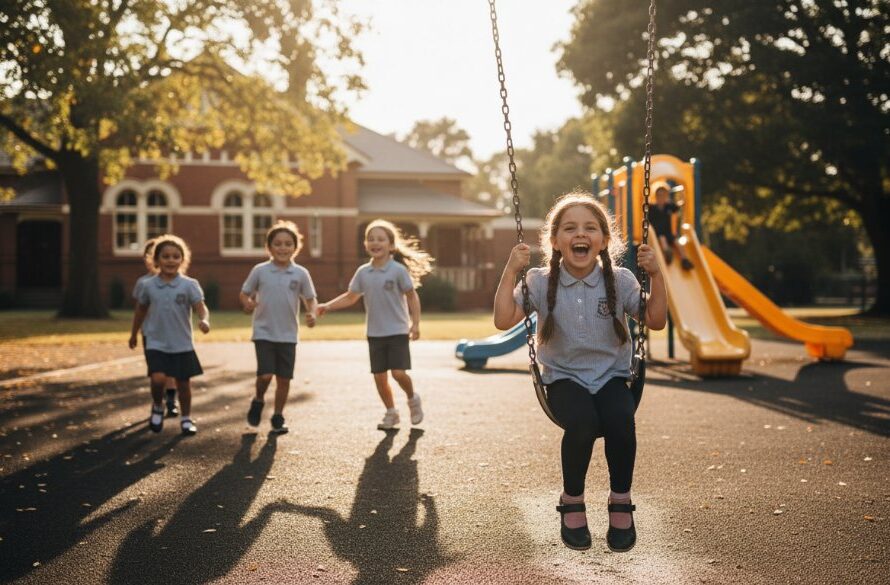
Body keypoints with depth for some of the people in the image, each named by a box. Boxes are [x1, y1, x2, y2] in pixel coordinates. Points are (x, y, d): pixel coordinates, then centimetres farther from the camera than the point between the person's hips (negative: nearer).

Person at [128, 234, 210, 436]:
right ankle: (157, 407, 13)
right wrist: (133, 334, 22)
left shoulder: (189, 285, -7)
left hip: (182, 345, 0)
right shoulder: (148, 286, 0)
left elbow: (201, 307, -16)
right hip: (156, 344, 0)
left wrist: (204, 320, -38)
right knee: (158, 379, -18)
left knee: (183, 382, 8)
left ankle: (186, 419, 29)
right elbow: (140, 311, 14)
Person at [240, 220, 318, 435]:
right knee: (265, 374, -13)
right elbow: (244, 293, 6)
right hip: (264, 332, -2)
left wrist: (312, 314, -14)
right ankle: (258, 401, 18)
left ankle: (278, 417, 21)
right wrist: (247, 303, -16)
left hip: (288, 335, 2)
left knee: (284, 378, 6)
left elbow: (310, 299, 6)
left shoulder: (301, 274, -1)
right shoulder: (260, 271, -3)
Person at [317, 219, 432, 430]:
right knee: (379, 376, 6)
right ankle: (391, 413, 25)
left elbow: (412, 296, -4)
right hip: (374, 333, 4)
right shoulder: (363, 272, 3)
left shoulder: (398, 270, -9)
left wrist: (415, 324, -11)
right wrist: (327, 306, 0)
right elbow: (350, 297, 11)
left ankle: (413, 399, 17)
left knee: (398, 372, -13)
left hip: (397, 331, -4)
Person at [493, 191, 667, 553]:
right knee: (582, 423, -34)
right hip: (564, 378, -1)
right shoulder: (541, 282, -4)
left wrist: (655, 275, -10)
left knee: (620, 421, -33)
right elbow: (503, 321, -11)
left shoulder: (620, 281, -1)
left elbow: (656, 321, 1)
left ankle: (621, 501, -9)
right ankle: (572, 501, -7)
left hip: (611, 376, 1)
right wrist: (511, 272, -16)